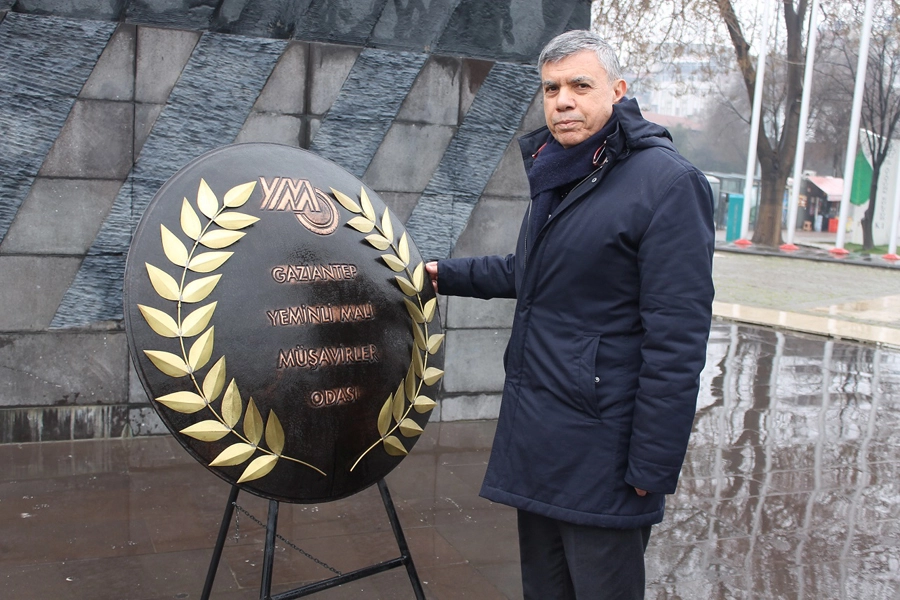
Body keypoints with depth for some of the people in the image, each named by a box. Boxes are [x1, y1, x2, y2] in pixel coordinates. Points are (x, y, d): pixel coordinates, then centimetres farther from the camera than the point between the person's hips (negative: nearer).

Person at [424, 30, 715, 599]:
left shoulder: (667, 182, -16)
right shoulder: (557, 173, 12)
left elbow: (677, 340, -20)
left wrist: (652, 470, -20)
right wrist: (446, 274, 24)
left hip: (600, 456, -8)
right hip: (536, 442, 9)